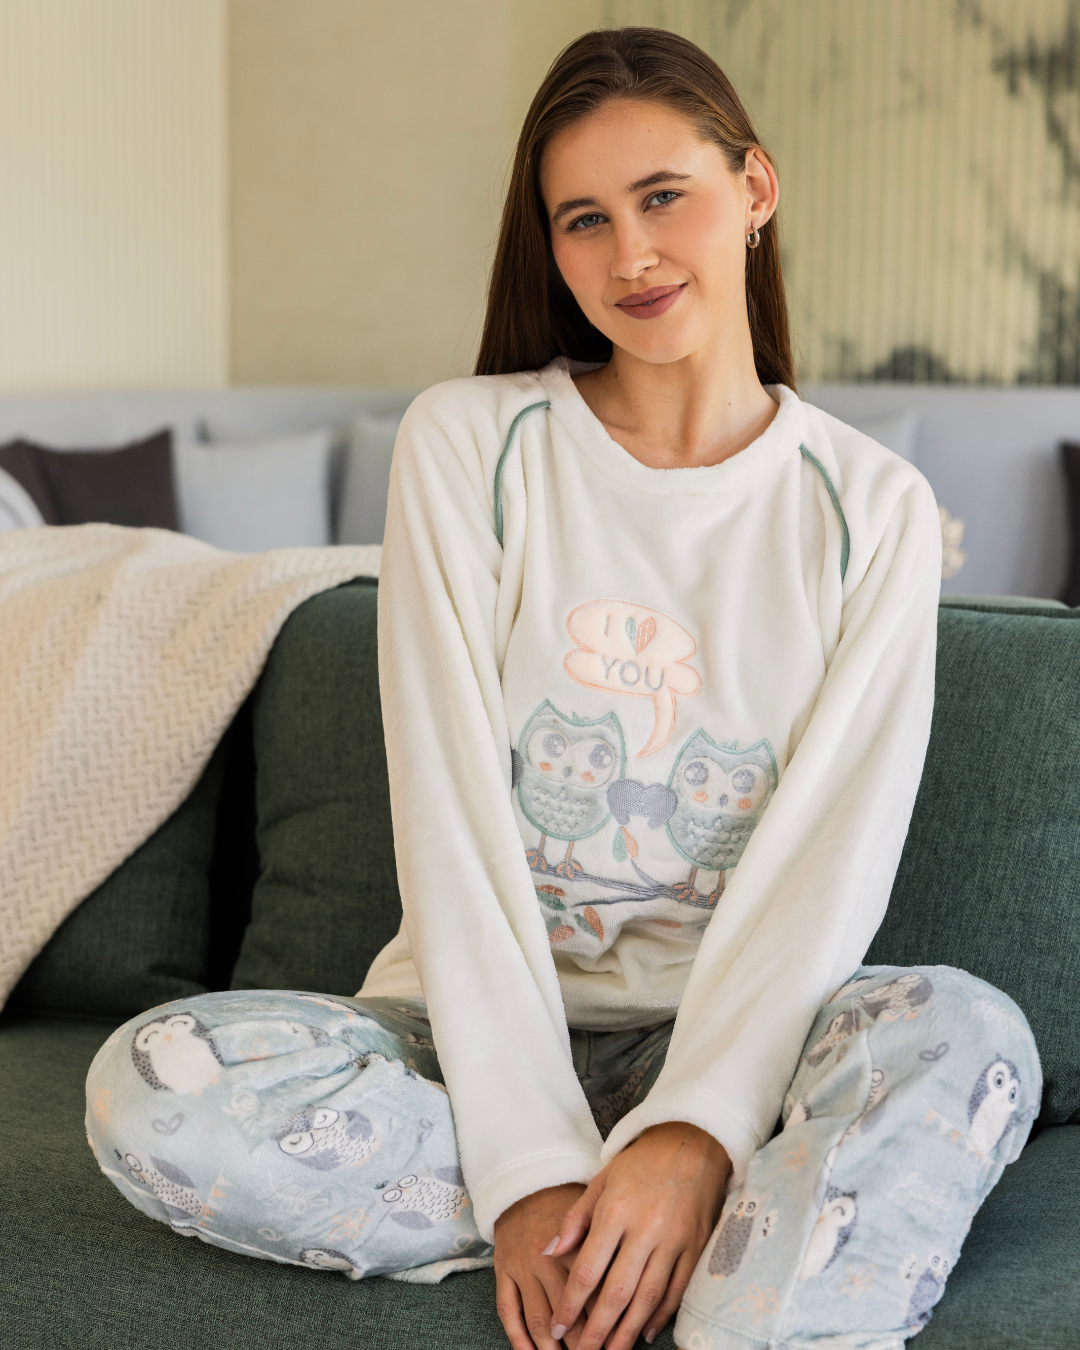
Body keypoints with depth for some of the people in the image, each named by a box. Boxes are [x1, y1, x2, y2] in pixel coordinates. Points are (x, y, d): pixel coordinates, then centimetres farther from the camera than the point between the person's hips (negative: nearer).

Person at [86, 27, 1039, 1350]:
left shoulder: (874, 508, 1)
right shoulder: (466, 444, -1)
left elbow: (829, 857, -8)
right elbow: (451, 824, -9)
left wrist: (694, 1133, -24)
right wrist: (533, 1170, -20)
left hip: (733, 1030, -1)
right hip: (487, 1028, 1)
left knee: (968, 1036, -32)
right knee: (149, 1087, -28)